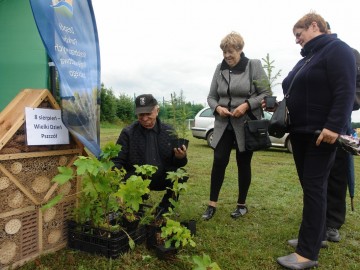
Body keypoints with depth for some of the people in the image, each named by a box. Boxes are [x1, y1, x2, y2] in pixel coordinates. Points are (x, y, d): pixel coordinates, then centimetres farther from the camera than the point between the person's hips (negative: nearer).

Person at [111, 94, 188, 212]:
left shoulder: (169, 131, 1)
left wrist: (181, 157, -22)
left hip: (163, 179, 2)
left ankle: (166, 205, 2)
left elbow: (178, 162, 3)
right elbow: (117, 161, -4)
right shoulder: (128, 133, -3)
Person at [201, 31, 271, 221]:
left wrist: (246, 105, -19)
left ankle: (242, 205, 24)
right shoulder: (219, 69, 7)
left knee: (243, 163, 8)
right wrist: (218, 108, -11)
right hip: (224, 125, 3)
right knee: (219, 161, -3)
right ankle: (212, 204, 10)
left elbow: (266, 93, -5)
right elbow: (211, 96, 9)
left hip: (246, 125, -2)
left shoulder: (254, 65, -4)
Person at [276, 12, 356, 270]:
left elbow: (345, 92, -19)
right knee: (309, 186, 13)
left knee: (314, 188, -8)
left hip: (321, 134, -9)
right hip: (300, 133, 9)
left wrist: (334, 126, -27)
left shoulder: (336, 49, -7)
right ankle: (316, 235, 26)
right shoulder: (306, 58, 20)